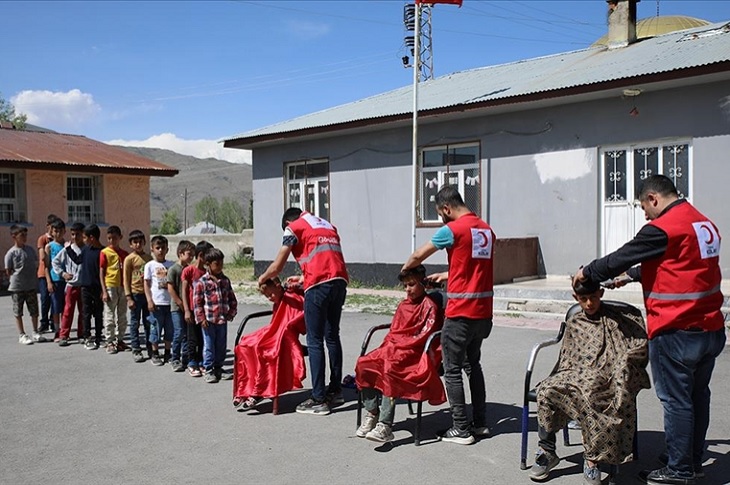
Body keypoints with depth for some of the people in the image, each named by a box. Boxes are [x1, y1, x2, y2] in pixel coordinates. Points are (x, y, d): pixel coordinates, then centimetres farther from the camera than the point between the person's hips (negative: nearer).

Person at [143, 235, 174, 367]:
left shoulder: (171, 265, 7)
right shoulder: (150, 265, 0)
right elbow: (146, 284, -2)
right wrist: (149, 301, -9)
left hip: (170, 302, 3)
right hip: (157, 303, -3)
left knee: (169, 329, 8)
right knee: (156, 329, 3)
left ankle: (167, 353, 20)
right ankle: (155, 354, 15)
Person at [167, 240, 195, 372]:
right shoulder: (173, 269, -9)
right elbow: (170, 288, -12)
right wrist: (181, 303, -13)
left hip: (188, 306, 6)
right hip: (177, 307, -6)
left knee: (187, 333, 9)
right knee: (179, 333, -6)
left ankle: (185, 357, 20)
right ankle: (175, 360, 5)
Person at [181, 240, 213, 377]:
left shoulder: (207, 272, 7)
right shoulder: (188, 270, -8)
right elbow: (184, 291, -8)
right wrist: (186, 310, -13)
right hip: (193, 310, -5)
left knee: (204, 338, 9)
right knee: (193, 338, 3)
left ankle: (202, 363, 19)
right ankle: (192, 364, 13)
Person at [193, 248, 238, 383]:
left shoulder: (225, 280, 7)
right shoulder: (201, 282, -7)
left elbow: (232, 299, 14)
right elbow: (197, 302, -7)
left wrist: (231, 313, 5)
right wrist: (201, 319, -10)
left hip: (222, 320, 5)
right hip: (209, 320, -4)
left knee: (221, 346, 12)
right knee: (209, 346, 3)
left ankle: (218, 368, 24)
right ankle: (209, 370, 13)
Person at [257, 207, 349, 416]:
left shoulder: (294, 227, 9)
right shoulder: (327, 225, 28)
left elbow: (277, 267, 9)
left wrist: (262, 279, 28)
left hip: (319, 285, -6)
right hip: (340, 281, 7)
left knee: (315, 342, 0)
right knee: (332, 336, 17)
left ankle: (319, 400, 2)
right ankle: (335, 390, 25)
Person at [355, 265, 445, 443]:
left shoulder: (430, 305, -3)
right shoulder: (403, 305, 20)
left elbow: (425, 335, -12)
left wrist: (400, 347, -15)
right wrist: (387, 347, 1)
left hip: (416, 354, -7)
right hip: (395, 349, 8)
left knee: (389, 370, -33)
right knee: (364, 364, -15)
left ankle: (385, 427, -32)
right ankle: (371, 414, -10)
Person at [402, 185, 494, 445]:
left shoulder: (452, 229, -11)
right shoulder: (487, 230, 10)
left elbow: (417, 256, -1)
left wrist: (404, 270, 18)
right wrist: (445, 275, 25)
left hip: (460, 313, -7)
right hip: (483, 312, 8)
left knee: (452, 370, 4)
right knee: (473, 364, 20)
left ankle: (461, 429, 8)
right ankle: (480, 423, 25)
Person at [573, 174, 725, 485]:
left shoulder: (662, 229, -17)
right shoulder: (705, 224, 11)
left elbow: (619, 259, -9)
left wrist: (587, 272, 7)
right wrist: (631, 276, 25)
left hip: (676, 332, -9)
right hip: (711, 328, 9)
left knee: (676, 400, 2)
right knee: (697, 395, 17)